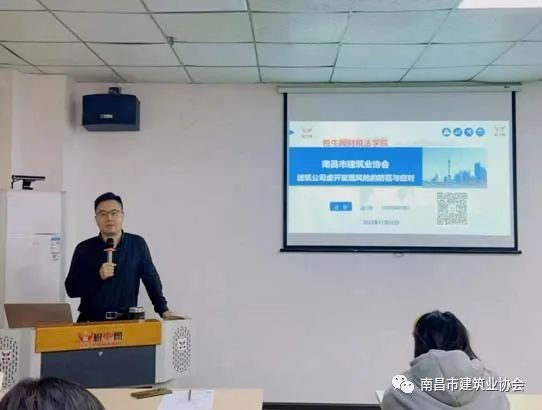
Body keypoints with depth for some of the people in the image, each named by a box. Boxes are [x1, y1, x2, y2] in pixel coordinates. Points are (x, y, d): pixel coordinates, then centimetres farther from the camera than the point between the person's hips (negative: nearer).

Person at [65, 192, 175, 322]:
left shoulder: (137, 244, 3)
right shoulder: (84, 249, 2)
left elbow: (151, 280, 6)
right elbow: (71, 288, 0)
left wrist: (163, 310, -3)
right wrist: (98, 276, -14)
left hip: (127, 320, 1)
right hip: (91, 321, 0)